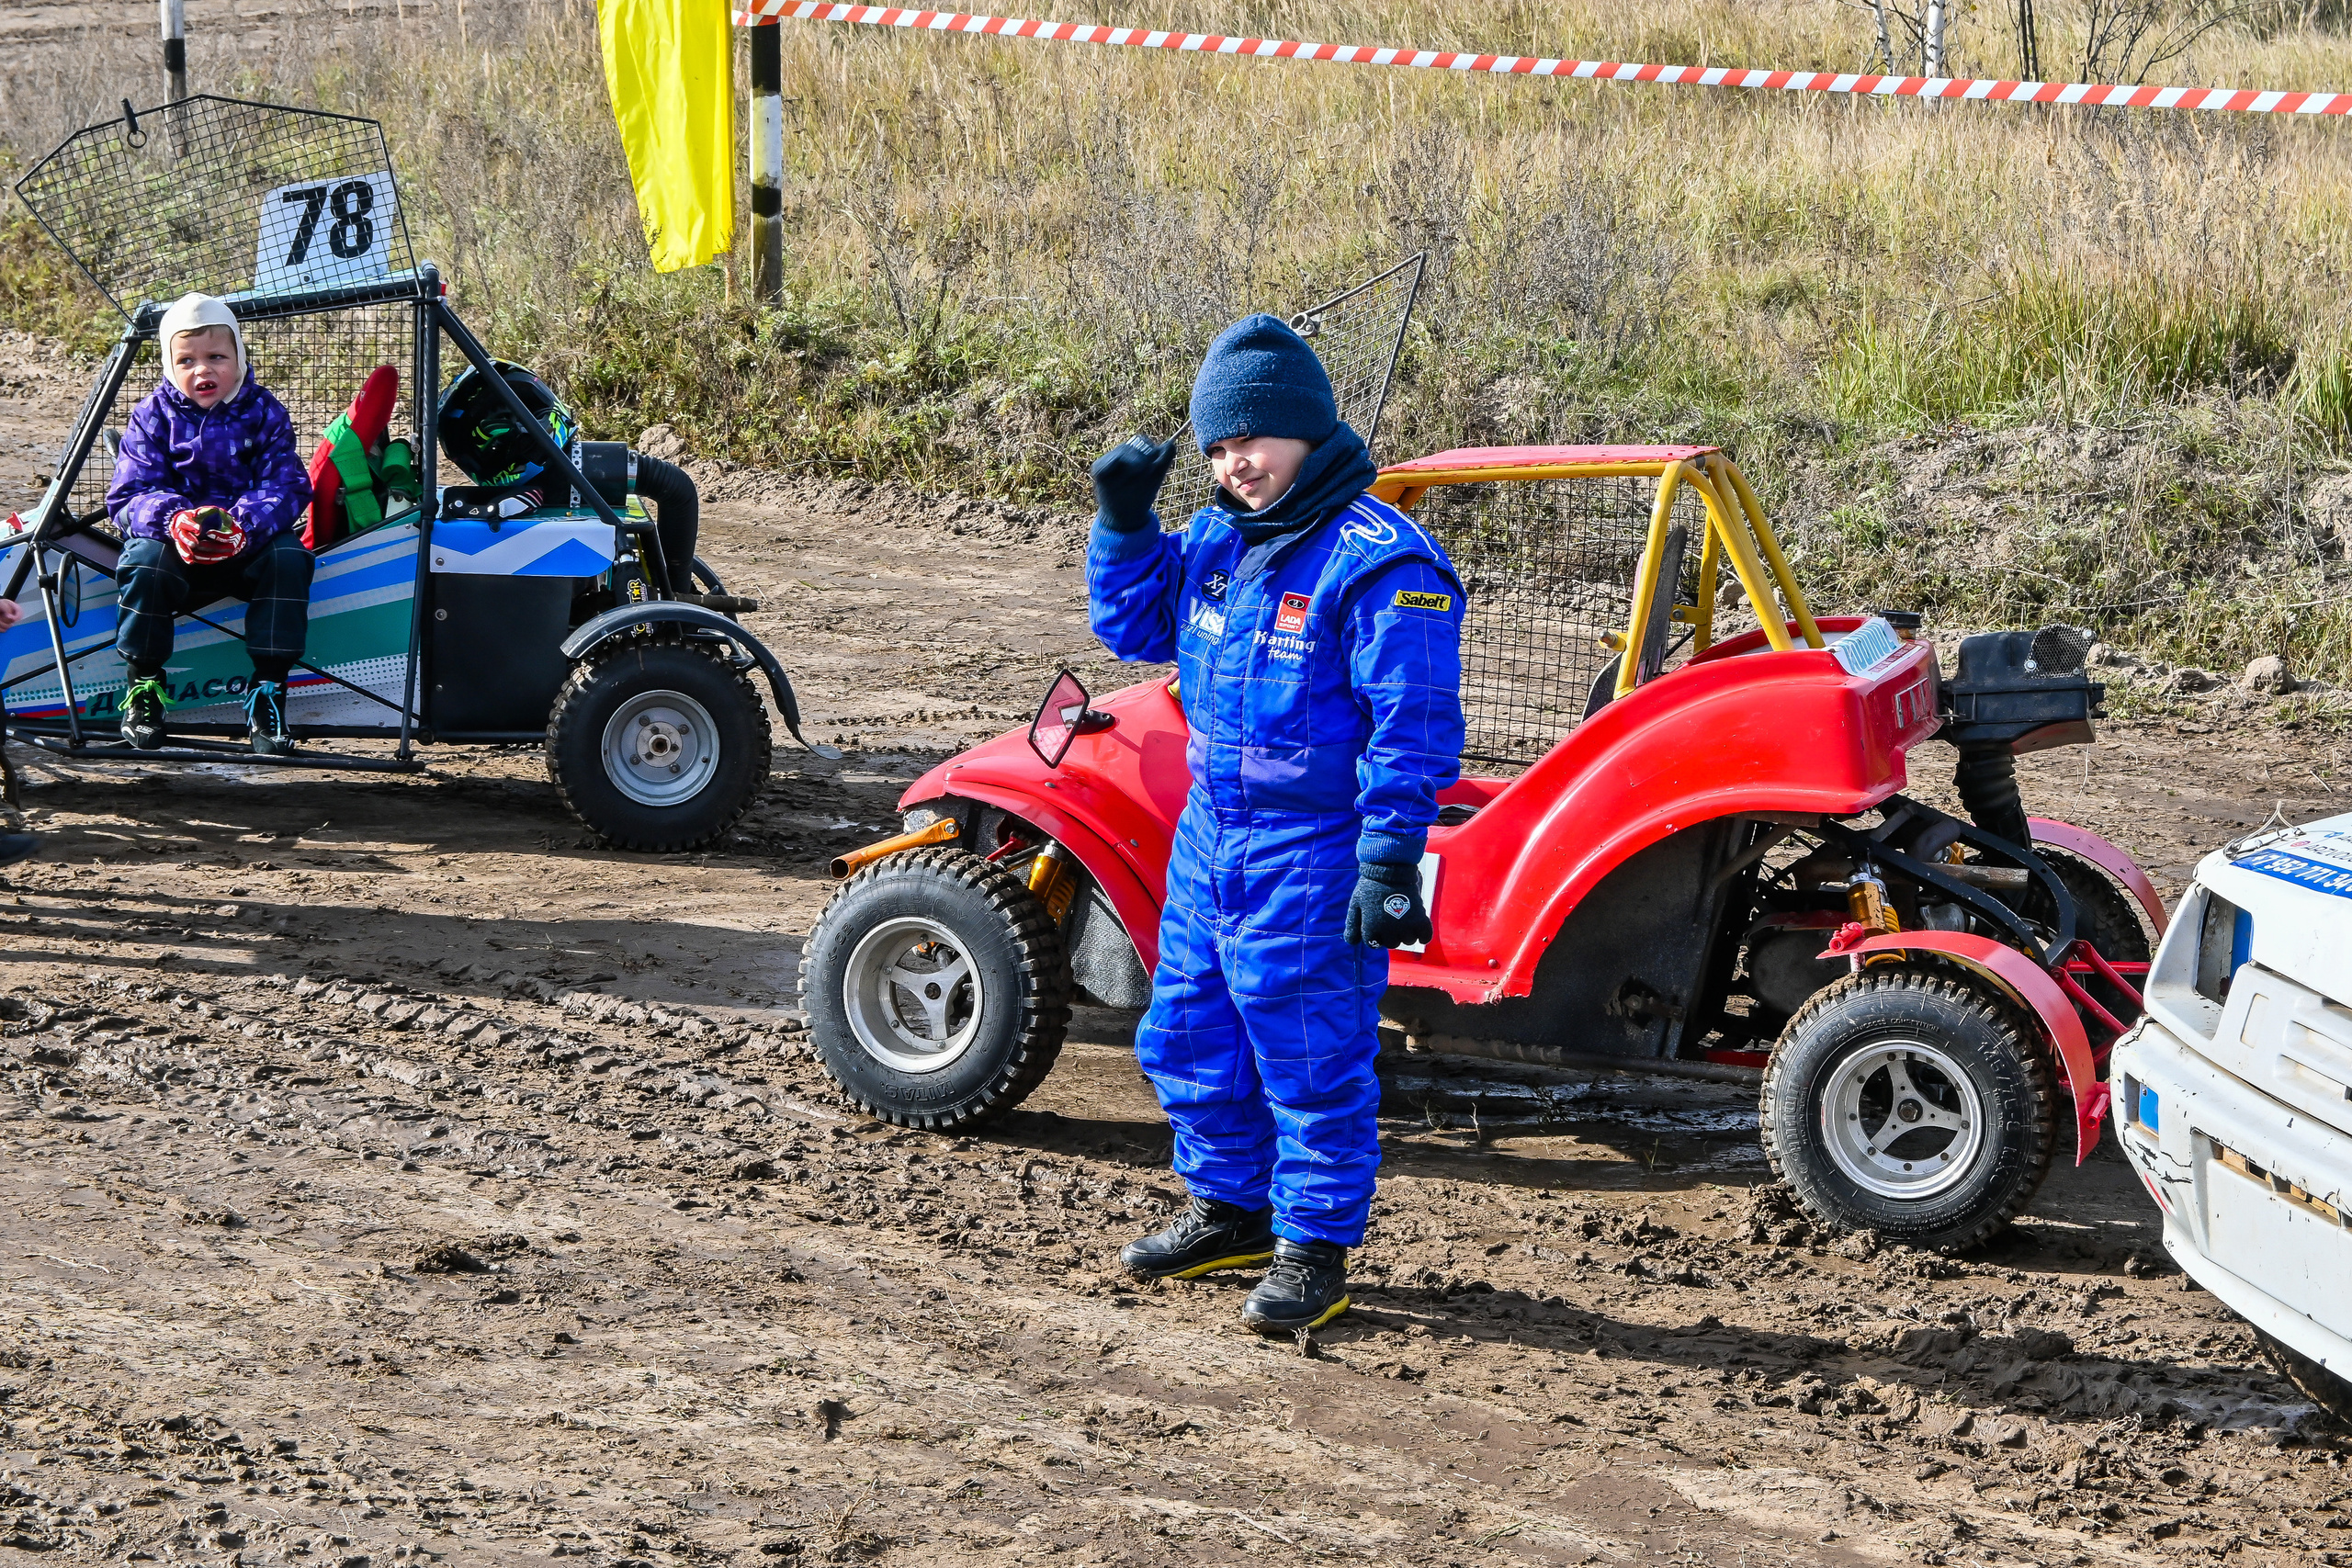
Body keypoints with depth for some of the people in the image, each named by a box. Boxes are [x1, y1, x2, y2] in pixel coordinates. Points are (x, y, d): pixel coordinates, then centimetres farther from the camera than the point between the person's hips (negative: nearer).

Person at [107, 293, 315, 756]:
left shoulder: (264, 413, 1)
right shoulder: (153, 416, 0)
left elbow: (287, 487, -9)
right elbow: (130, 494, -8)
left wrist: (245, 525, -32)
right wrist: (174, 520, -32)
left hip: (246, 544, 1)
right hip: (173, 540, -1)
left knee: (288, 557, -30)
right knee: (146, 560, -34)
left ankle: (268, 692, -23)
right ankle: (143, 684, -15)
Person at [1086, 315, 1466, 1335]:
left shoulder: (1377, 560, -17)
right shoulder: (1217, 540, 7)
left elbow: (1413, 727, -18)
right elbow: (1133, 628, 19)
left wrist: (1390, 862, -21)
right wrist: (1123, 524, 4)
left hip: (1311, 861, -8)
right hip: (1209, 836, 8)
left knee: (1311, 1061, 1)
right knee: (1186, 1042, 18)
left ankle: (1315, 1251, 14)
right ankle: (1231, 1210, 35)